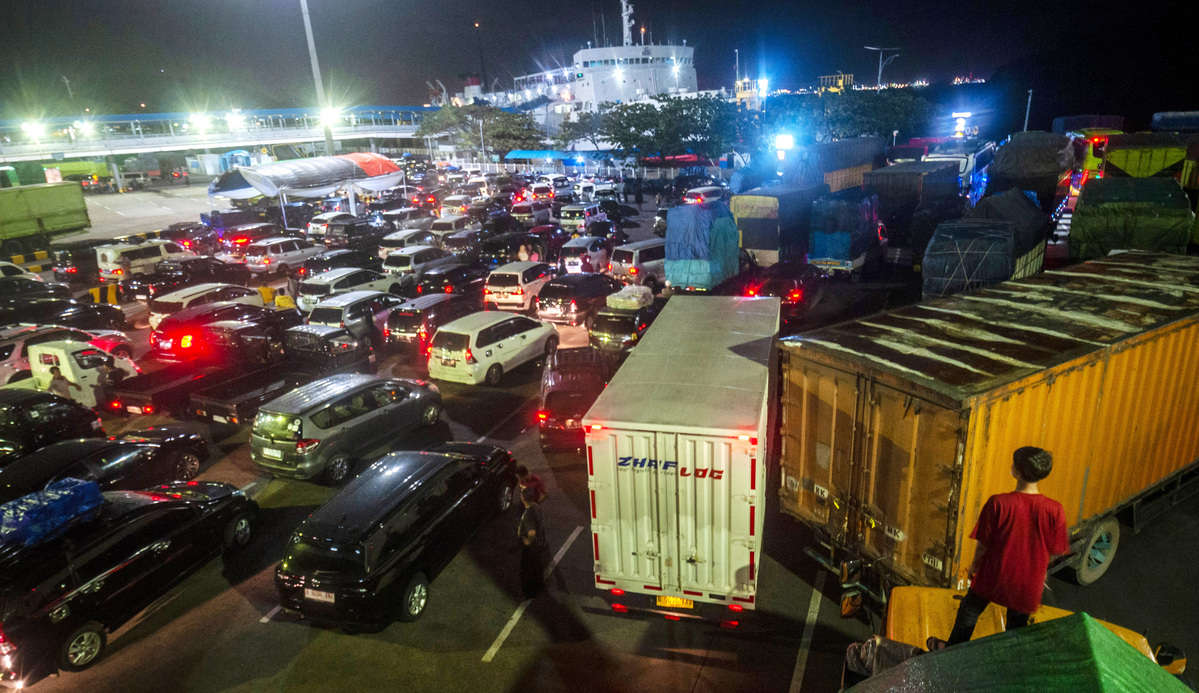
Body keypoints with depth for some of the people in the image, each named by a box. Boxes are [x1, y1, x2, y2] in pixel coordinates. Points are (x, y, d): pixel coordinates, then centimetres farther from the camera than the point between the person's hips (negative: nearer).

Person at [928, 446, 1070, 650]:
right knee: (1018, 623, 26)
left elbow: (983, 543, -14)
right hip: (1028, 581, 1)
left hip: (993, 574, -1)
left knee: (970, 610, 23)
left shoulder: (997, 503, -24)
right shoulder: (1054, 509, -19)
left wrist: (974, 565, 6)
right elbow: (1056, 550, -7)